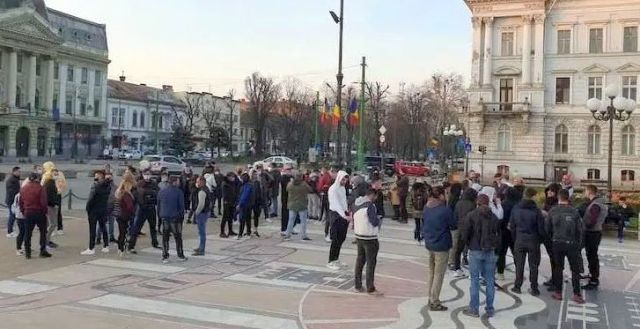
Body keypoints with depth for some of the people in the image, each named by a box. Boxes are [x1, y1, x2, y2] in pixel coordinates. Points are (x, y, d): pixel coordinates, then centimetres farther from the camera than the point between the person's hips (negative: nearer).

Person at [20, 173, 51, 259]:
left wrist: (23, 212, 17)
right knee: (43, 232, 7)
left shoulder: (23, 189, 5)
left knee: (28, 233, 10)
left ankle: (27, 252, 12)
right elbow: (43, 202, -15)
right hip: (39, 213, -4)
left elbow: (21, 202, 8)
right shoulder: (40, 188, -12)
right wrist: (45, 211, -1)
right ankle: (43, 251, 6)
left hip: (28, 213, 4)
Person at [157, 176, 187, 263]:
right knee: (178, 237, 7)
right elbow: (181, 206, -8)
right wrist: (182, 216, 2)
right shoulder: (179, 192, -8)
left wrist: (160, 215, 15)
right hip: (175, 217, -4)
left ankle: (165, 257, 4)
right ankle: (180, 255, 14)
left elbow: (158, 205, 11)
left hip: (164, 218, 4)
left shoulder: (161, 192, 8)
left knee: (165, 237, 6)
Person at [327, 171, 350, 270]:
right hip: (336, 215, -8)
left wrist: (347, 213, 3)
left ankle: (336, 259, 22)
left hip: (343, 215, 8)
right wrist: (344, 216, -29)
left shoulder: (343, 188, 12)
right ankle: (331, 262, 3)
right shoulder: (333, 189, -14)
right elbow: (336, 204, -22)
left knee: (341, 239, 11)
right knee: (336, 240, -5)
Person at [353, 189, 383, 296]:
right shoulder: (370, 205, -19)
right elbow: (375, 222, -18)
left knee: (360, 260, 15)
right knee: (371, 263, -1)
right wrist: (378, 219, 1)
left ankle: (358, 286, 21)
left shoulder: (356, 203, 7)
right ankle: (370, 289, 2)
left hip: (358, 236, 8)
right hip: (369, 238, -8)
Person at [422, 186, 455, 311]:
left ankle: (431, 299, 26)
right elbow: (454, 226, -9)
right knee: (439, 274, 1)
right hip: (441, 246, -7)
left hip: (429, 244, 7)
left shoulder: (426, 208, 4)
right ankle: (435, 302, 5)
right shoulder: (445, 209, -18)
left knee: (430, 272, 17)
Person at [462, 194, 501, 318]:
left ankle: (474, 309, 6)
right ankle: (489, 309, 14)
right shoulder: (494, 217, 5)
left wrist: (468, 244, 8)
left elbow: (466, 233, -9)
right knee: (490, 280, 9)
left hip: (475, 251, -3)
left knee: (475, 280, 2)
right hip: (490, 252, 3)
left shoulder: (471, 215, -8)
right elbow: (498, 234, 7)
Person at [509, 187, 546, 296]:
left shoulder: (516, 209, -3)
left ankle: (517, 286, 15)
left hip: (519, 240, 3)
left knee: (519, 264, 12)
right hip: (533, 240, -2)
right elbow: (541, 228, -10)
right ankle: (534, 288, 12)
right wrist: (541, 239, 7)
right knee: (533, 265, 7)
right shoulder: (536, 210, -14)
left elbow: (512, 226, 3)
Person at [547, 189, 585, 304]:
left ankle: (558, 292, 15)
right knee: (575, 269, 7)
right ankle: (576, 294, 6)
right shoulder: (574, 212, -6)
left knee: (558, 268, 12)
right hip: (571, 243, -1)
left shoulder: (552, 211, -4)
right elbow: (580, 229, -3)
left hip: (557, 243, 1)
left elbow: (548, 228, 1)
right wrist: (579, 243, 10)